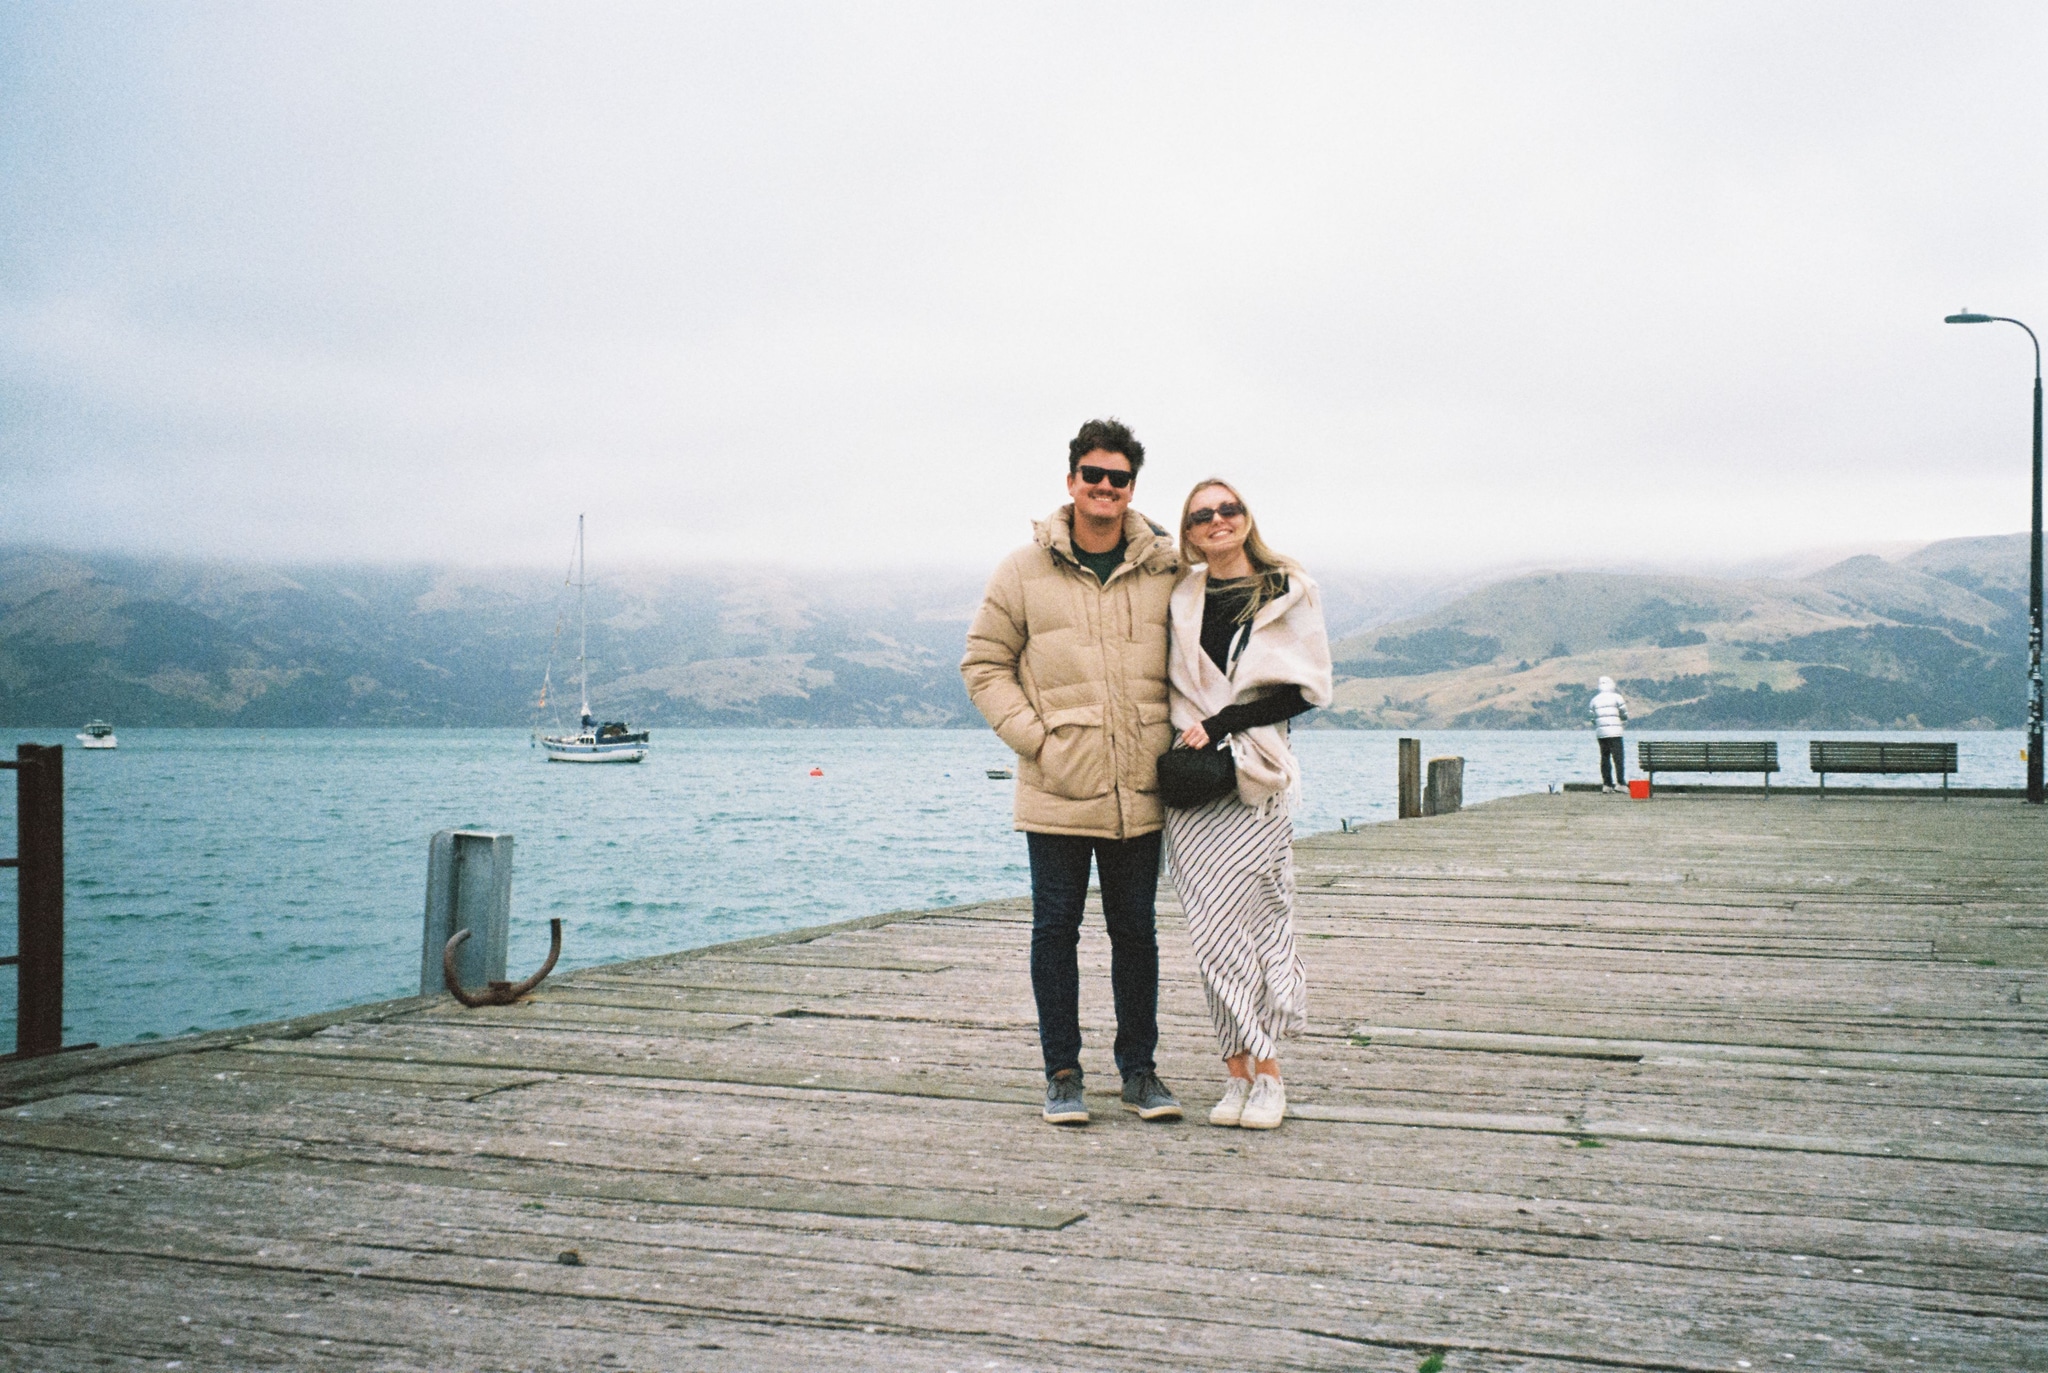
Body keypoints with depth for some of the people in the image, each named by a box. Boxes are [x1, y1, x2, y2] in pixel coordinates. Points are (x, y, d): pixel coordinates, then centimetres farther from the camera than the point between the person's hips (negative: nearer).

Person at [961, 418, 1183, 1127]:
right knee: (1055, 928, 5)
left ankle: (1140, 1068, 22)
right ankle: (1062, 1073, 16)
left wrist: (1182, 737, 2)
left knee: (1135, 931, 10)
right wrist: (1031, 735, -6)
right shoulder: (1026, 569, 1)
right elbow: (984, 662, 5)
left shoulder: (1166, 570, 4)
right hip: (1057, 792, -1)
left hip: (1140, 791, 1)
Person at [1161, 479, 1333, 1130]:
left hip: (1255, 780, -2)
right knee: (1214, 930, -1)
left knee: (1254, 923, -6)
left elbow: (1306, 688, -1)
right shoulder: (1179, 596, 12)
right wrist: (1183, 736, -4)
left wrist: (1220, 725, -9)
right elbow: (1162, 680, 17)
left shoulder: (1288, 592, 5)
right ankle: (1242, 1073, 5)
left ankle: (1261, 1075, 2)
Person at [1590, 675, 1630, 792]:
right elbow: (1625, 715, 2)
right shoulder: (1616, 697, 0)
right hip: (1614, 731, -4)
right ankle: (1620, 783, -14)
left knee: (1604, 757, 7)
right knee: (1618, 757, -5)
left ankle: (1607, 784, 4)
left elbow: (1592, 717, 10)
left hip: (1600, 732, 4)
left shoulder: (1595, 699, 11)